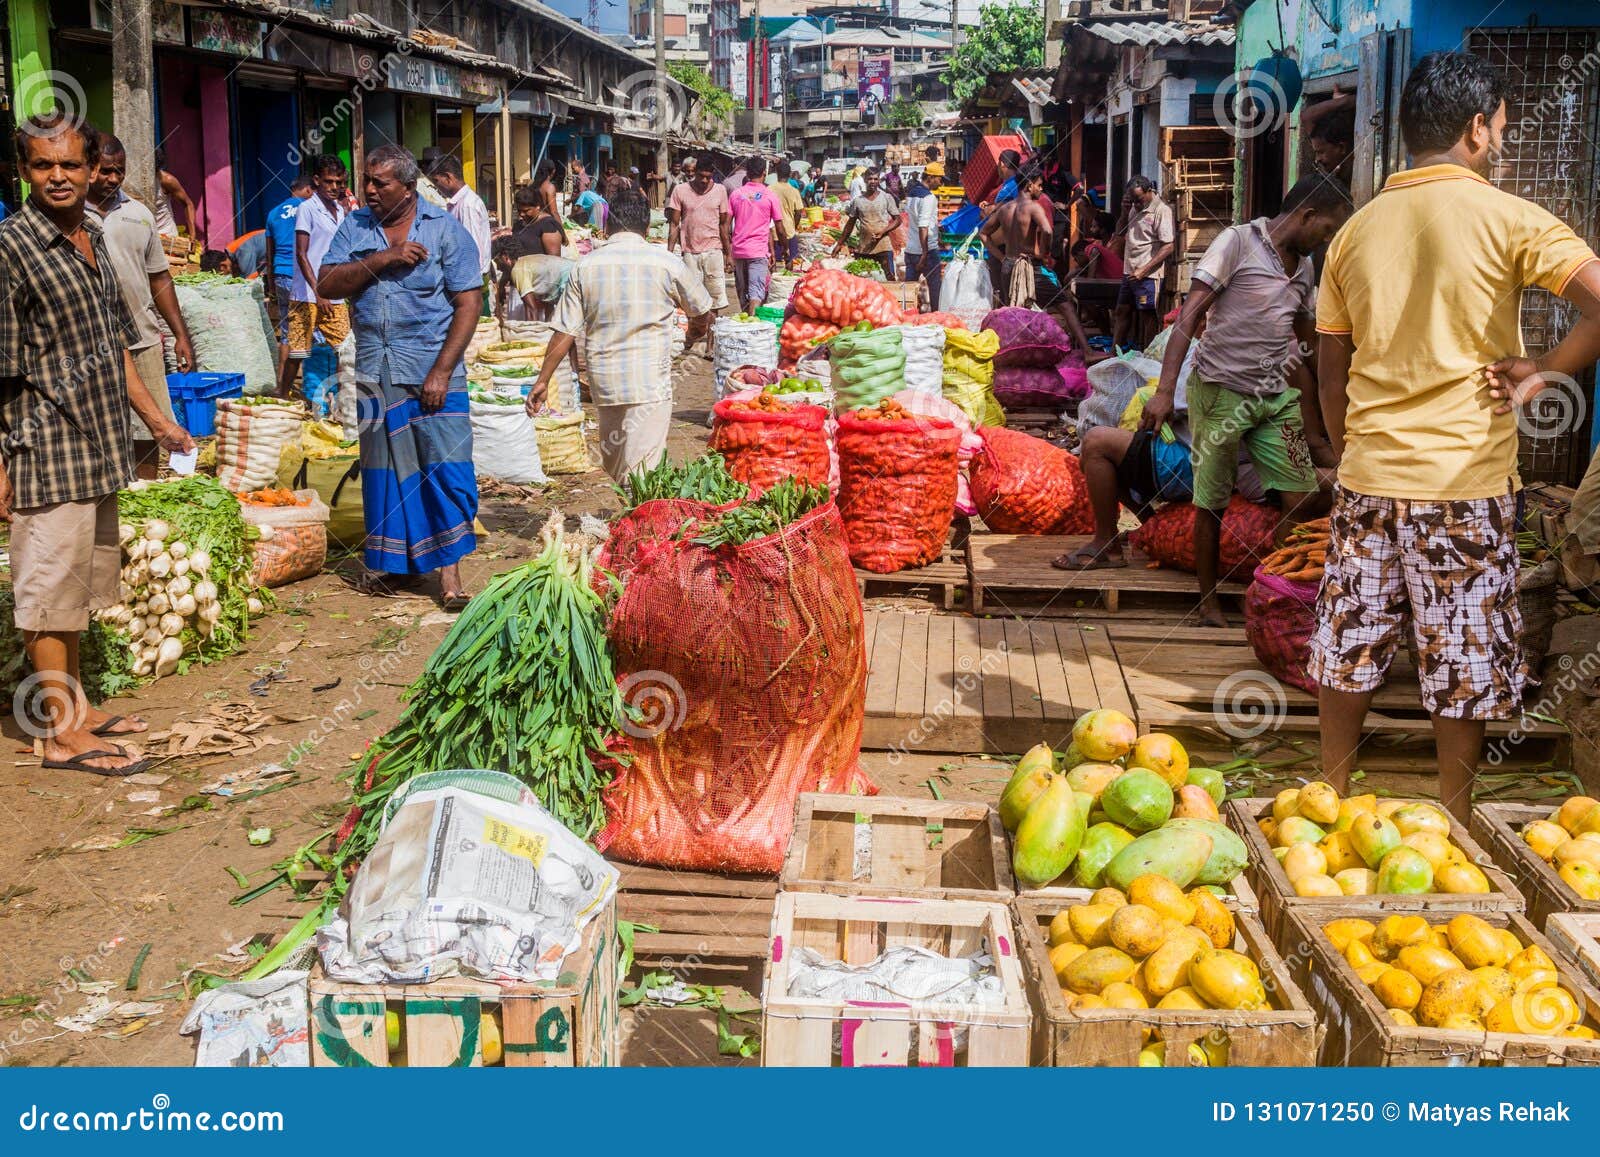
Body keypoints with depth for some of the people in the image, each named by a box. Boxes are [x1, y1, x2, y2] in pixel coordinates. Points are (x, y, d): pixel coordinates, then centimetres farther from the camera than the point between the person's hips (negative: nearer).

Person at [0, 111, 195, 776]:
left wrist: (156, 421, 22)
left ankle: (74, 706, 28)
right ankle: (60, 735, 6)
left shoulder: (93, 236, 11)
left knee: (79, 585, 16)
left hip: (99, 445, 8)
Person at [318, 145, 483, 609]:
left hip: (432, 372, -4)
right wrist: (383, 259, -14)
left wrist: (442, 371, -14)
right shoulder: (354, 228, 10)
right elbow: (327, 285, -1)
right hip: (375, 374, 4)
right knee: (385, 467, 9)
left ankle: (448, 567, -3)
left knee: (446, 465, -9)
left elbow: (468, 305, -6)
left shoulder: (446, 230, -2)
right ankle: (396, 561, 20)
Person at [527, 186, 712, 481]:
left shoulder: (585, 266, 2)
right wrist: (695, 331, 36)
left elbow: (564, 332, 0)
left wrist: (543, 381, 8)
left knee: (614, 469, 18)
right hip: (651, 382, -3)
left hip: (604, 381, 3)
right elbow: (702, 312, 13)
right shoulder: (666, 263, -3)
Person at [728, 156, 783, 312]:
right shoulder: (770, 196, -2)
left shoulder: (736, 194, 6)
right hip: (759, 252, -4)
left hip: (738, 251, 4)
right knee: (756, 293, -8)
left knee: (742, 293, 14)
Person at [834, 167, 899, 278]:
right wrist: (839, 244, 14)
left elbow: (897, 219, 3)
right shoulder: (857, 201, 8)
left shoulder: (887, 198, 2)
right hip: (863, 248, 3)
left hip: (883, 247, -2)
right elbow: (850, 224, 16)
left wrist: (883, 232, -13)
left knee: (890, 278, -7)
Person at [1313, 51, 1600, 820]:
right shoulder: (1506, 219, -7)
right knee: (1462, 665, 8)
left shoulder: (1356, 230, 7)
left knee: (1349, 650, 13)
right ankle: (1453, 822, 20)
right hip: (1464, 477, -4)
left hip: (1367, 477, 4)